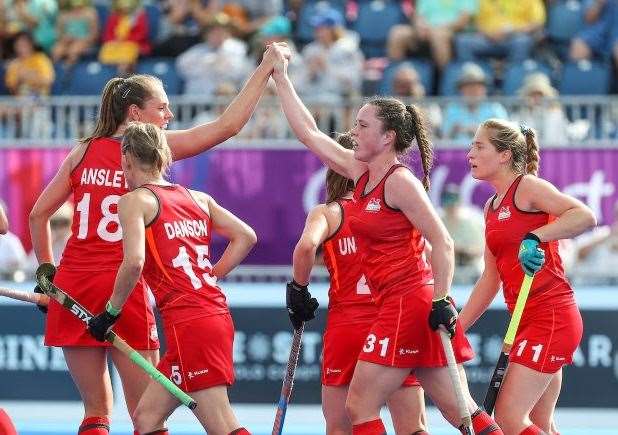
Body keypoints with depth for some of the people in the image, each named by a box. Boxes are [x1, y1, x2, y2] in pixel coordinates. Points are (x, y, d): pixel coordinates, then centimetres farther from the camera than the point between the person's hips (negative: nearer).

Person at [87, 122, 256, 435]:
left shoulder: (135, 200, -3)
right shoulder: (198, 198, 17)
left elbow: (134, 262, -16)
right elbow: (246, 237, 15)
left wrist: (111, 311, -4)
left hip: (188, 323, -8)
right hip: (217, 315, 8)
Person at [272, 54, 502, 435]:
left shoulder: (399, 181, -11)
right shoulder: (361, 173, 13)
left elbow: (442, 242, -16)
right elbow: (309, 133, 21)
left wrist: (442, 301, -23)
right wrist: (281, 78, 23)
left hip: (408, 304, -8)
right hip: (397, 307, 8)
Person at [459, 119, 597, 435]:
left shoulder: (528, 187, -8)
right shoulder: (491, 208, 17)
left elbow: (585, 216, -23)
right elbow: (491, 278, 19)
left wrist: (534, 238, -32)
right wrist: (456, 328, 15)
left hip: (550, 316, -9)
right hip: (527, 321, 9)